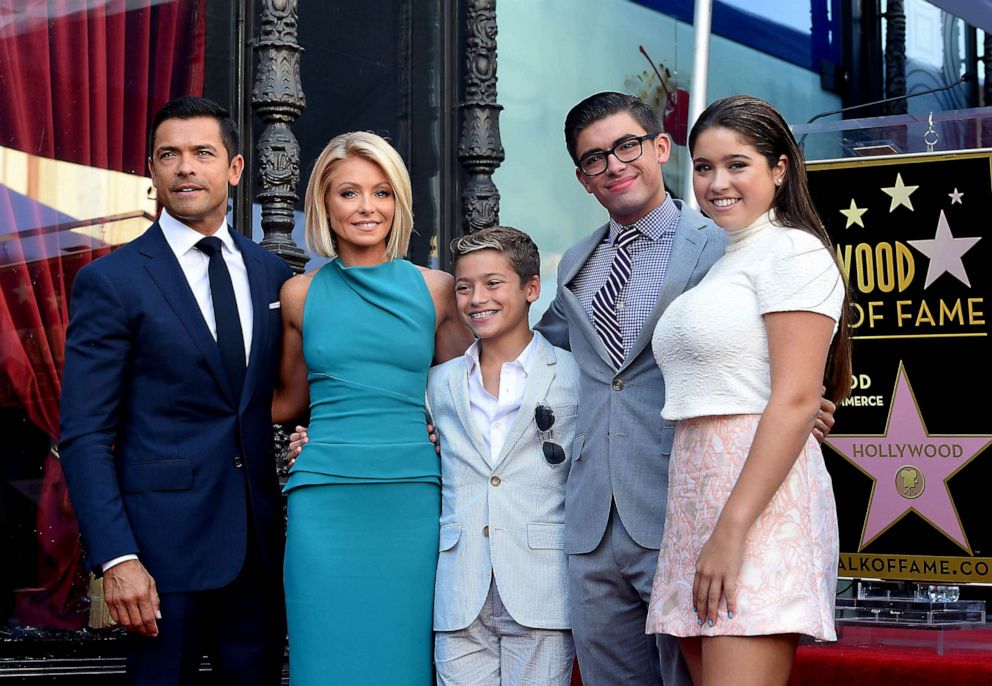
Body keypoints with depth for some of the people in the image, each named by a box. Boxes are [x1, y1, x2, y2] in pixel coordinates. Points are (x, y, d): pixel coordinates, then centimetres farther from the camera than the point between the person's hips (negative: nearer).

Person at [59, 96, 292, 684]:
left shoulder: (273, 275, 10)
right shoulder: (111, 281, -4)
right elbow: (85, 436, -8)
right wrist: (116, 559, -16)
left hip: (260, 541, 5)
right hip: (164, 542, -4)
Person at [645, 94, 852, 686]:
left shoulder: (791, 251, -4)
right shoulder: (722, 264, 23)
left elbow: (796, 400, -14)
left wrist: (732, 531, -20)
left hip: (760, 499, -9)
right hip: (697, 494, 9)